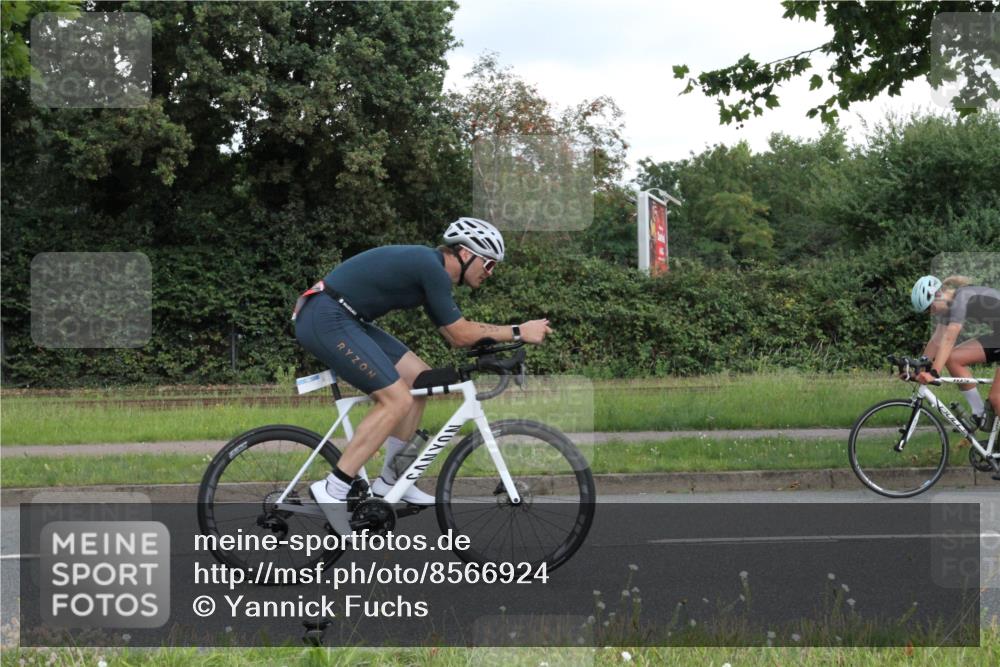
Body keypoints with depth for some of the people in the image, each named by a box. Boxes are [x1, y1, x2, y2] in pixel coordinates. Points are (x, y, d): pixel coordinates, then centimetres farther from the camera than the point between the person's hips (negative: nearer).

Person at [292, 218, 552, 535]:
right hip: (325, 320, -11)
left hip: (341, 318, 11)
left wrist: (508, 334, 11)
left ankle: (391, 479, 17)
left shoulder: (429, 268, 16)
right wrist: (518, 332, -6)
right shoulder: (432, 268, -14)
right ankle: (333, 490, -13)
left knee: (419, 377, 11)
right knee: (397, 400, -15)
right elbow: (461, 335, -11)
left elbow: (454, 334, 21)